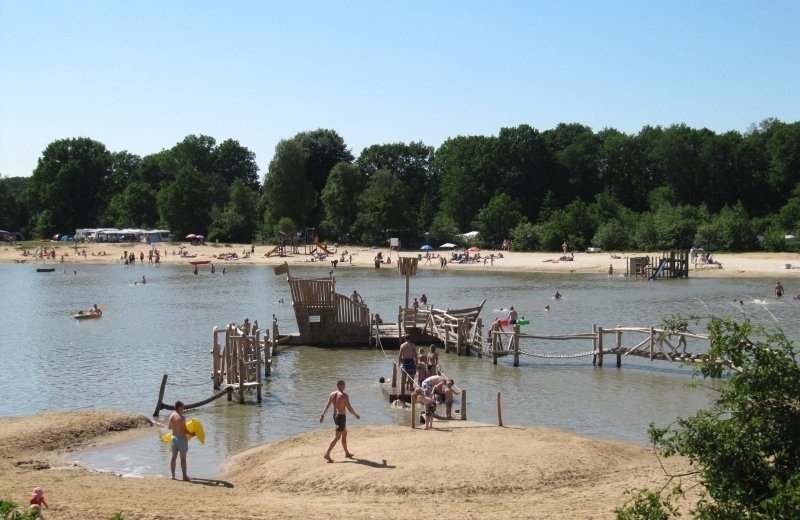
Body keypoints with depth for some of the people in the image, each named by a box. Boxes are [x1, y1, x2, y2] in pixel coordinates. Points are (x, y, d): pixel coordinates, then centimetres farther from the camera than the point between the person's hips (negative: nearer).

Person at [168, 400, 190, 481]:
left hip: (174, 437, 7)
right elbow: (184, 430, -18)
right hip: (181, 438, -7)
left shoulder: (171, 416, 3)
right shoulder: (182, 418, -19)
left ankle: (173, 475, 15)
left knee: (174, 457, 12)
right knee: (183, 458, -1)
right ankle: (184, 476, 3)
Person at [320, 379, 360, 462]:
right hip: (341, 416, -8)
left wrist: (322, 415, 4)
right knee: (337, 436, -5)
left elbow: (327, 406, 2)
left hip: (335, 415, 8)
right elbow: (349, 409, -15)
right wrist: (356, 415, -1)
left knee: (344, 433, 21)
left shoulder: (332, 394, 3)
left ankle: (347, 453, 30)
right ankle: (327, 454, -12)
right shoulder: (344, 396, -18)